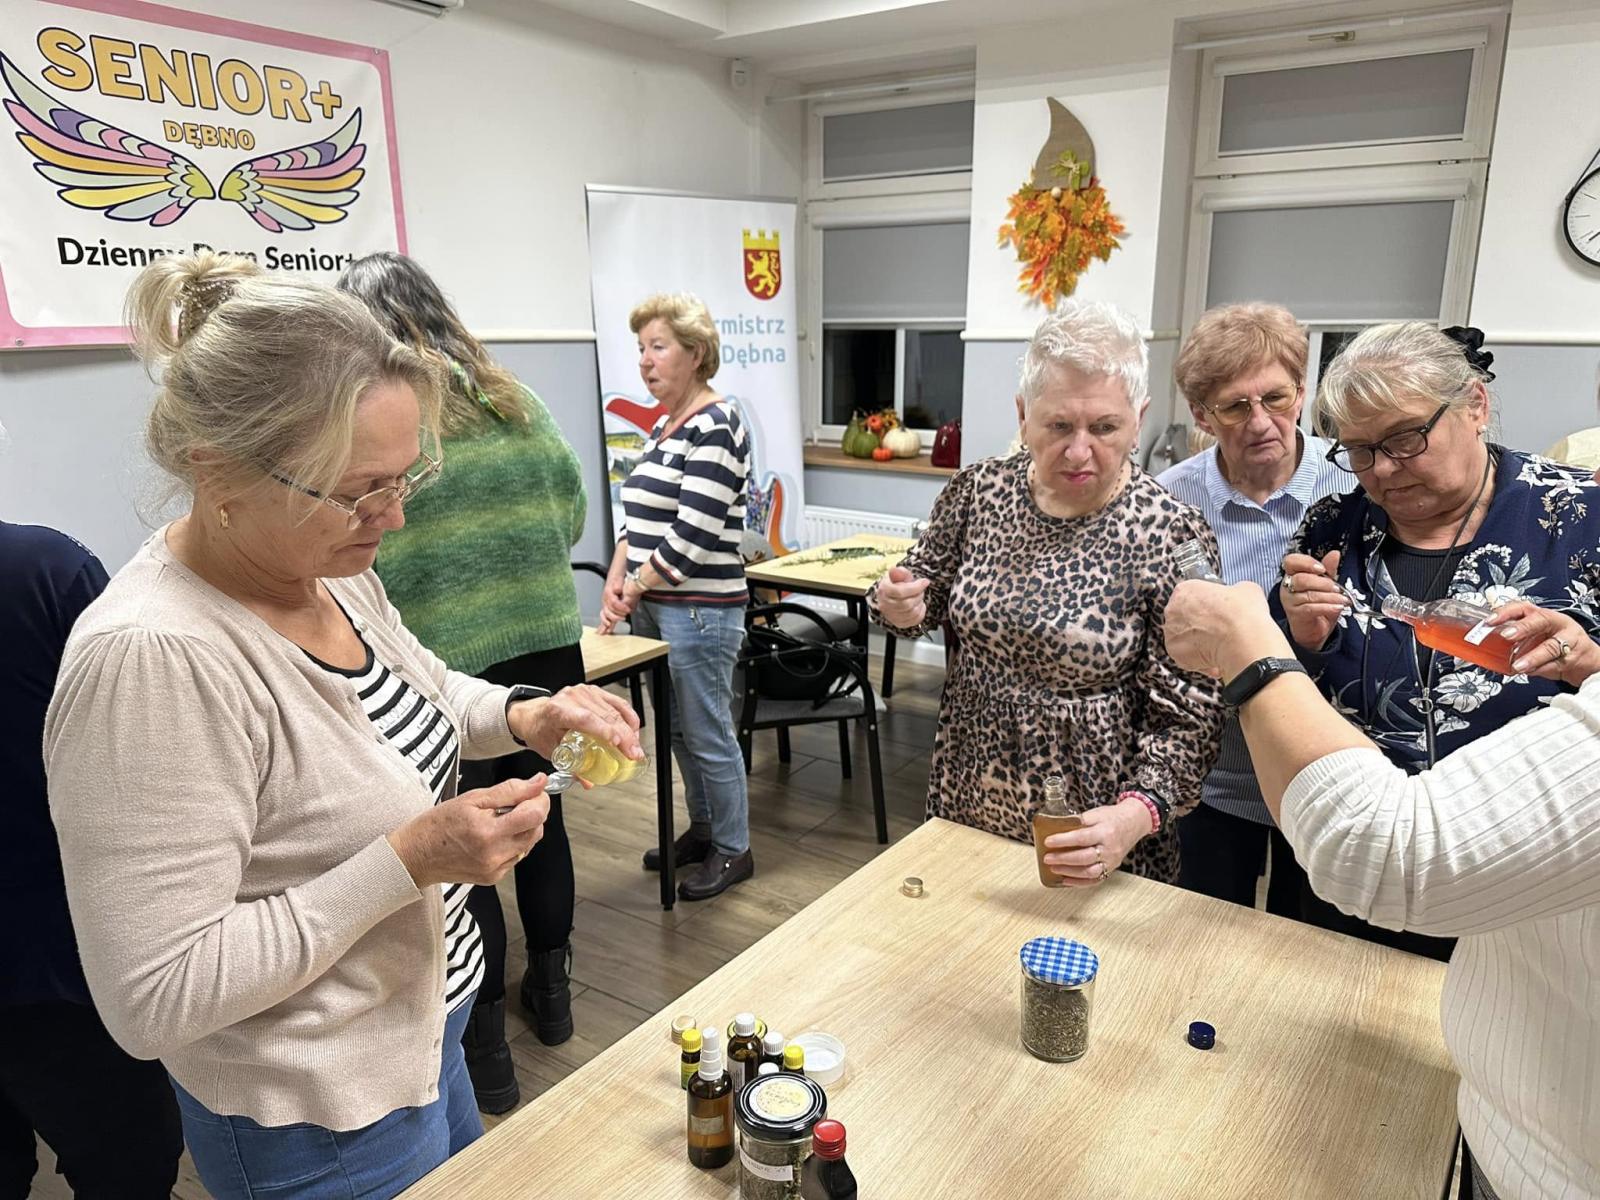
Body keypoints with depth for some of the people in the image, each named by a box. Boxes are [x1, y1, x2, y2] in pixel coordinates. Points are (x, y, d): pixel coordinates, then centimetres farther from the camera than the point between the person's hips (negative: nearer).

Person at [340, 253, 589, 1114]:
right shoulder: (520, 405, 4)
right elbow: (573, 518, 10)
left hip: (445, 666, -5)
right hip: (548, 648, 5)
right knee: (540, 818, 21)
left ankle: (485, 1048, 26)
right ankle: (550, 994, 40)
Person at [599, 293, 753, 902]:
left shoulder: (715, 426, -14)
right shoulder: (663, 425, 13)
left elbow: (693, 534, -20)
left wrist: (634, 588, -10)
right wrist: (617, 578, -1)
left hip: (701, 610, -9)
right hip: (656, 607, 9)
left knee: (708, 734, 2)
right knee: (677, 729, 18)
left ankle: (733, 850, 19)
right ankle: (702, 828, 36)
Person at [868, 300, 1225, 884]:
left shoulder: (1171, 535, -18)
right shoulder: (979, 488, -7)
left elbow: (1188, 717, -15)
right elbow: (929, 588, 9)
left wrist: (1137, 814, -30)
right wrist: (900, 606, -14)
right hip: (964, 798, 4)